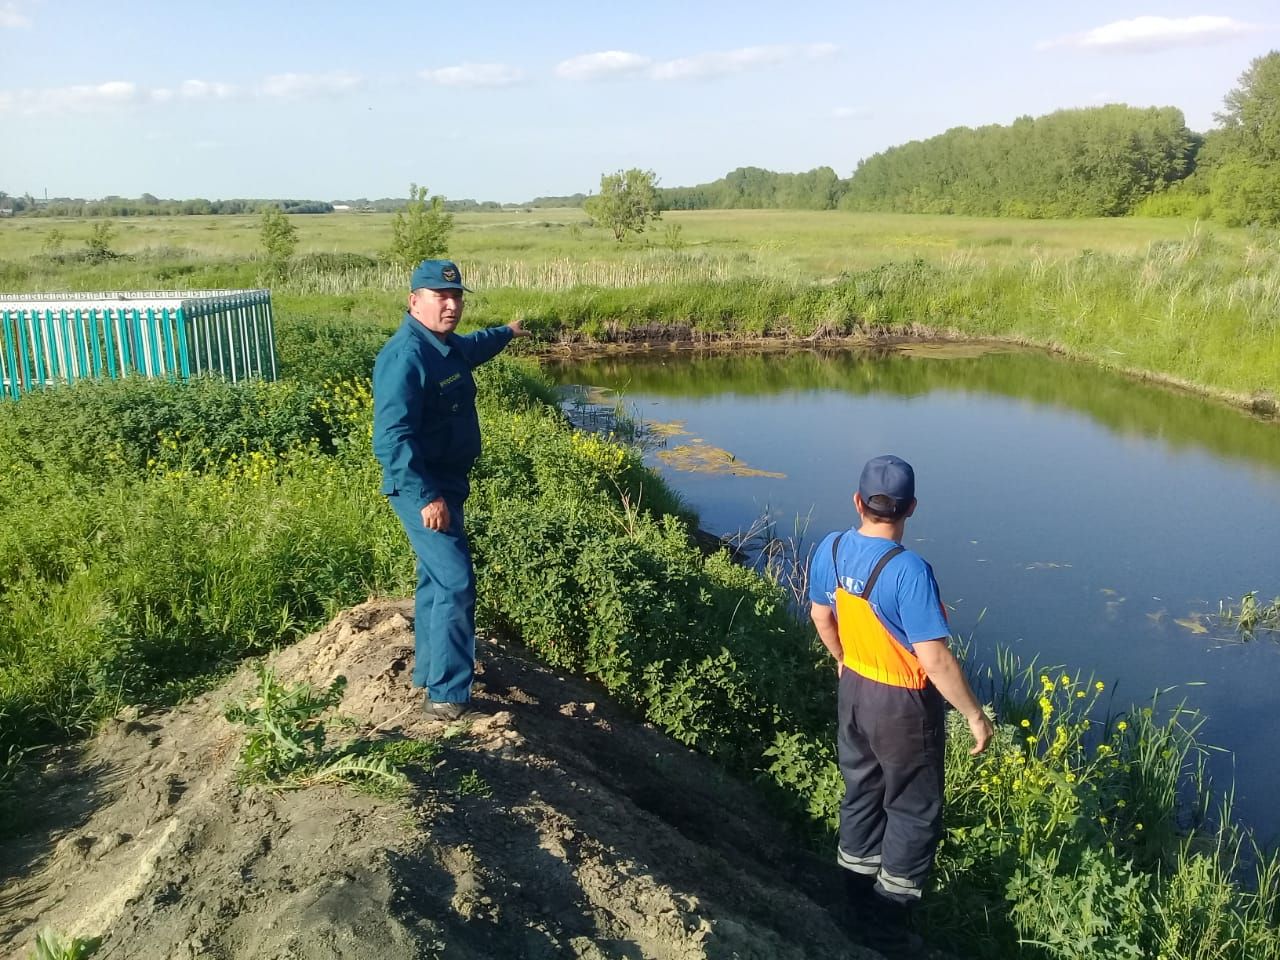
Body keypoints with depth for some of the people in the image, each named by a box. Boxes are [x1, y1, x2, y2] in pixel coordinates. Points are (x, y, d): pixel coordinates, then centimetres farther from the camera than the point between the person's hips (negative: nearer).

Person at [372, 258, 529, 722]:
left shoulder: (447, 347, 6)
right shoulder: (406, 356, -24)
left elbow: (473, 347, 34)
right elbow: (391, 437, -31)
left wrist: (506, 332, 51)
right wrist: (426, 497, -35)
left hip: (445, 483, 10)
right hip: (423, 490, -10)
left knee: (437, 578, 19)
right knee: (456, 585, -12)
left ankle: (429, 669, 35)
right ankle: (447, 697, -4)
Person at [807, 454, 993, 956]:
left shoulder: (830, 549, -9)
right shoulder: (909, 570, -30)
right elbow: (935, 659, -28)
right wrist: (974, 714, -15)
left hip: (855, 689, 6)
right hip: (903, 705, -6)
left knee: (861, 794, 23)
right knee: (913, 812, 13)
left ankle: (856, 906, 41)